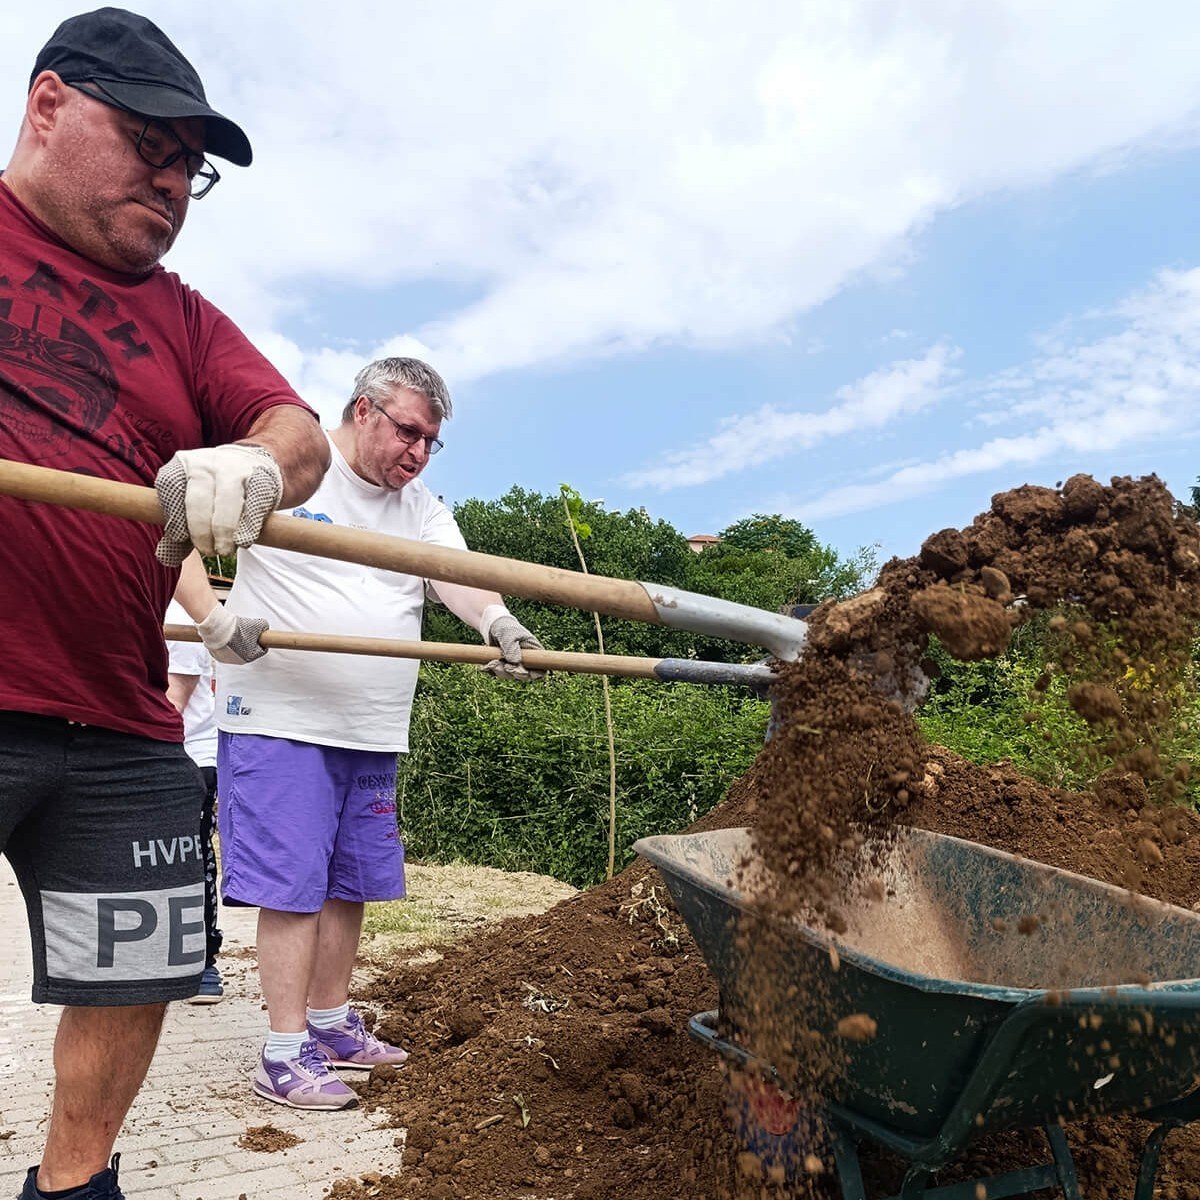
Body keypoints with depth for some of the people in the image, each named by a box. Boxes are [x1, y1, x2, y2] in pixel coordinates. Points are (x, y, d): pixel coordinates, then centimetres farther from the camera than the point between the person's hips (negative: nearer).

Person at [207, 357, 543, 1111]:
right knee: (292, 884, -5)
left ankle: (331, 1024, 29)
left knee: (350, 882, 13)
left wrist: (496, 621, -28)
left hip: (373, 735, 6)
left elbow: (458, 573, -6)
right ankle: (285, 1055, 7)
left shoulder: (422, 508, 11)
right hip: (280, 720, -6)